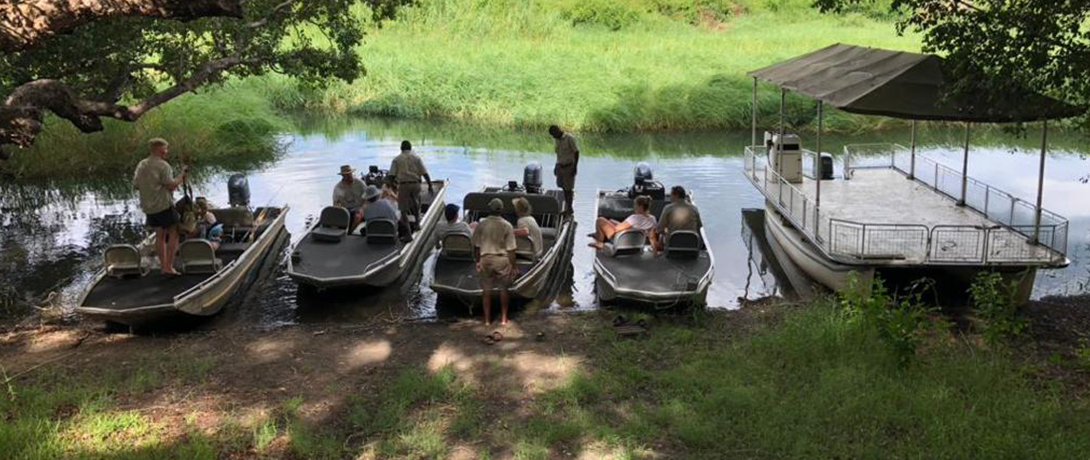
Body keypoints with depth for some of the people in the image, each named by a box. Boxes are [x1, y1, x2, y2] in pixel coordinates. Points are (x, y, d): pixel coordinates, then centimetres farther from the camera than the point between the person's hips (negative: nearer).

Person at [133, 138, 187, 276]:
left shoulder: (141, 165, 9)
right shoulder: (163, 166, -15)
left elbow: (136, 185, 12)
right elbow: (171, 185, -19)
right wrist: (182, 175, -6)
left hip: (148, 207, 7)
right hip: (164, 205, -7)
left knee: (160, 235, 15)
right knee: (173, 233, 2)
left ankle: (163, 266, 17)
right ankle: (169, 266, -3)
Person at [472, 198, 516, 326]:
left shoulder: (481, 224, -5)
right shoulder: (507, 226, -9)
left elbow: (476, 246, 1)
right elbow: (511, 249, -8)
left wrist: (477, 261, 13)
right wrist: (513, 266, 0)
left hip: (485, 259, 1)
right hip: (502, 259, -1)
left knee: (487, 290, 10)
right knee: (503, 289, 14)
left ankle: (487, 319, 16)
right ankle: (503, 318, 19)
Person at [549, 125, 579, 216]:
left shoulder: (569, 138, -14)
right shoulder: (558, 140, 9)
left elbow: (576, 152, -13)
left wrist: (575, 167, -15)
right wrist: (557, 166, 18)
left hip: (569, 166, -7)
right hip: (560, 166, 7)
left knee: (568, 189, -2)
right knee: (564, 188, 10)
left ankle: (569, 209, 8)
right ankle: (567, 208, 19)